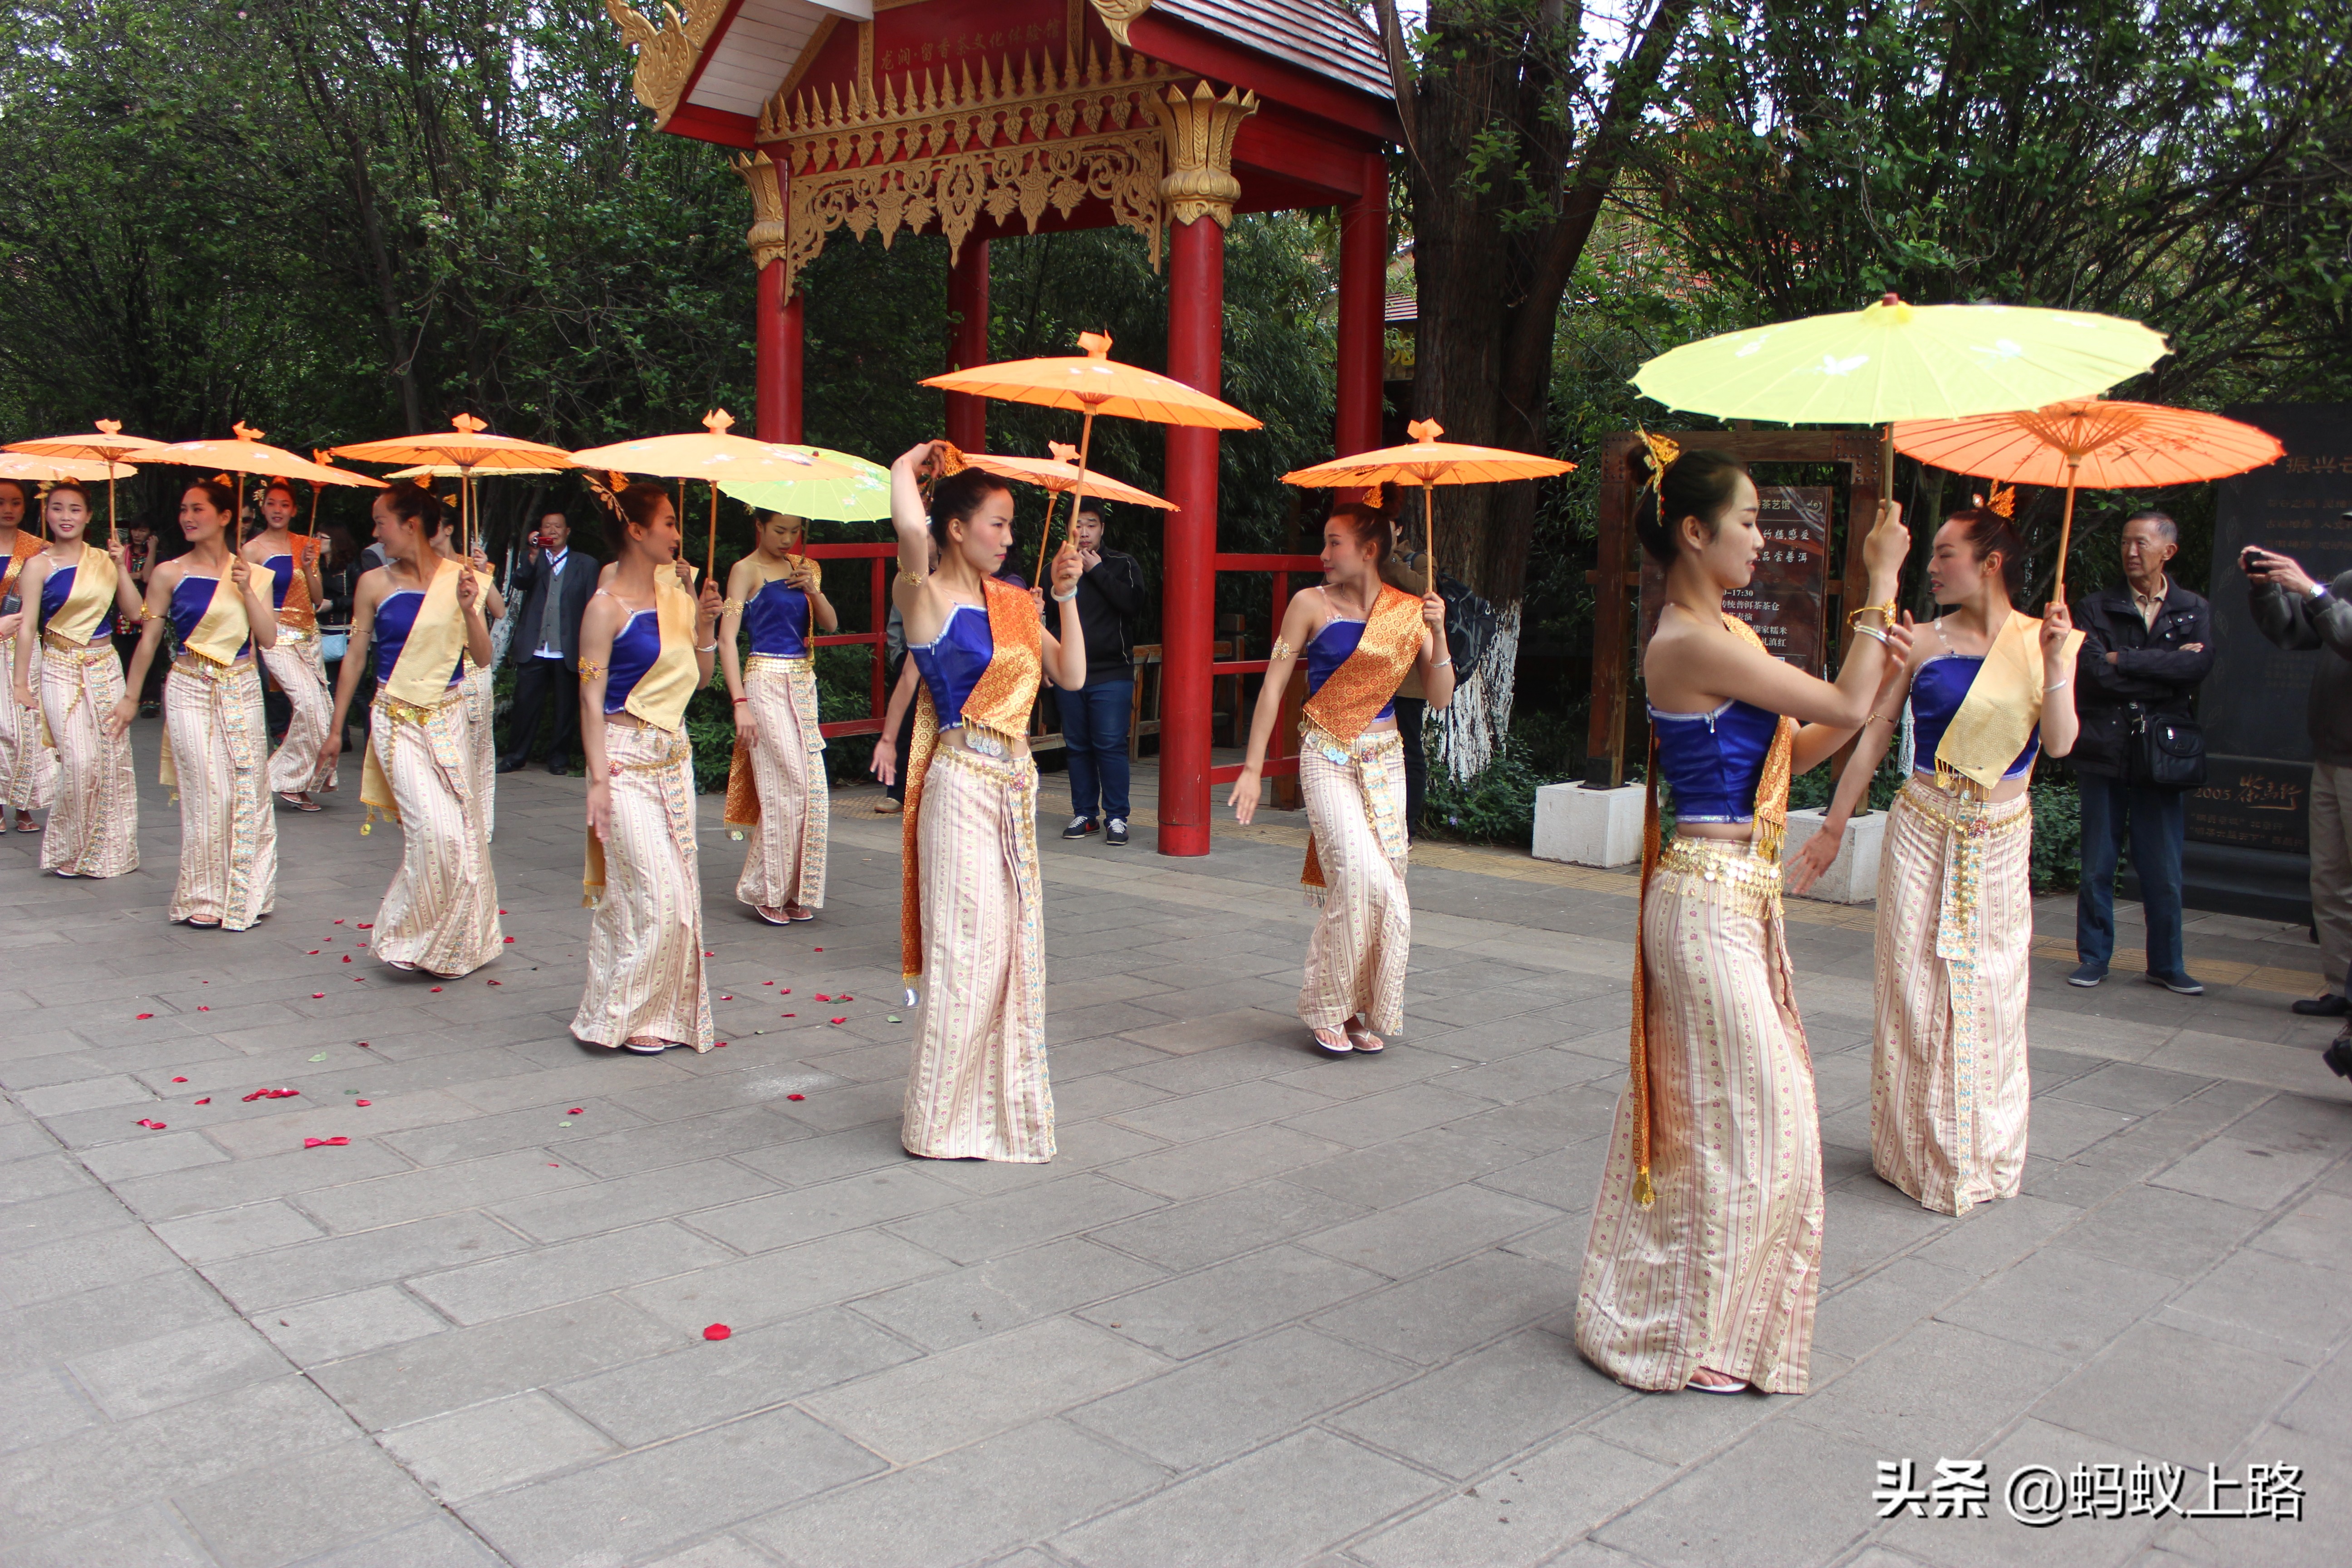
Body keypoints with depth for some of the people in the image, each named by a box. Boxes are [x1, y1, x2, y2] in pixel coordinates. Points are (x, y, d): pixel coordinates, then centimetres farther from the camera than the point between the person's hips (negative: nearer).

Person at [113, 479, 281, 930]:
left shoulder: (251, 573, 5)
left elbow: (268, 638, -1)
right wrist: (130, 696, 9)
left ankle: (245, 892, 17)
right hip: (191, 690, -2)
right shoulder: (170, 574, 0)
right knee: (206, 793, -4)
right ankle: (203, 897, 7)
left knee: (248, 790, 4)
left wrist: (247, 591, -11)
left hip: (242, 690, 2)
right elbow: (149, 639, 6)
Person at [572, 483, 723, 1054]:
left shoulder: (674, 594, 10)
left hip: (673, 756, 7)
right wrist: (599, 779, -17)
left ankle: (664, 1012, 20)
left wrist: (705, 624, -1)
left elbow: (698, 679, 14)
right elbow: (591, 698, -12)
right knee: (654, 893, -7)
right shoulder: (608, 606, -10)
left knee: (679, 890, 8)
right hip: (628, 760, -7)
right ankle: (623, 1016, 8)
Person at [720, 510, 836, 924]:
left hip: (804, 682, 6)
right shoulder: (747, 570, -4)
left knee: (813, 792, 3)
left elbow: (830, 623, 12)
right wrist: (740, 703, -19)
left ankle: (796, 891, 13)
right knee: (786, 787, -8)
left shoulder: (801, 568, 15)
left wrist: (812, 588, -7)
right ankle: (768, 891, 5)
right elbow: (726, 639, -11)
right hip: (767, 681, -6)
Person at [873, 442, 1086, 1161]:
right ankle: (946, 1119, 13)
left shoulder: (1011, 602, 11)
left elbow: (1071, 676, 9)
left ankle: (998, 1103, 28)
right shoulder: (928, 598, -9)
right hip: (962, 785, -7)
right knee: (966, 945, -1)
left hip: (1015, 785, 7)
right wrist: (909, 466, -9)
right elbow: (909, 528, -29)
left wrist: (1067, 597, 3)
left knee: (1014, 942, 13)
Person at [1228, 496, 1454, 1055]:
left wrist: (1438, 633, -12)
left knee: (1379, 885, 2)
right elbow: (1274, 684, -1)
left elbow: (1440, 697, 3)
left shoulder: (1410, 612, 5)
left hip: (1384, 758, 3)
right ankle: (1330, 1006, 0)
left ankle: (1366, 1009, 18)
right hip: (1327, 756, -3)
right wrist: (1253, 767, -4)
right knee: (1359, 875, -17)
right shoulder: (1312, 605, -2)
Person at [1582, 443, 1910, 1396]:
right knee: (1739, 1112, 0)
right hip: (1711, 899, -10)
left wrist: (1876, 679, 4)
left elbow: (1792, 750, 15)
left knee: (1697, 1108, 17)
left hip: (1732, 896, 10)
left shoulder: (1722, 636, 13)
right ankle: (1691, 1337, 16)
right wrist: (1882, 580, -7)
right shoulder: (1691, 645, -18)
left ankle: (1651, 1311, 33)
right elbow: (1842, 705, -16)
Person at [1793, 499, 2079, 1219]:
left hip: (2000, 841, 1)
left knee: (1991, 991, 6)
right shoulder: (1923, 643, -1)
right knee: (1917, 988, 2)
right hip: (1924, 833, -1)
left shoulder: (2045, 639, 1)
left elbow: (2059, 743, -9)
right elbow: (1872, 733, 3)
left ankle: (1988, 1153, 23)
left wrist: (2055, 660, -18)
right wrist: (1833, 827, 4)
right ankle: (1918, 1152, 16)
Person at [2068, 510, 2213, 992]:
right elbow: (2093, 671, -11)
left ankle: (2167, 963, 18)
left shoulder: (2194, 611, 8)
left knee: (2164, 869, 4)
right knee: (2097, 865, 5)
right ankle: (2093, 958, 16)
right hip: (2104, 751, -1)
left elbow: (2199, 665, -11)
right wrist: (2166, 671, -8)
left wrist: (2125, 662, -11)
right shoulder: (2097, 607, 4)